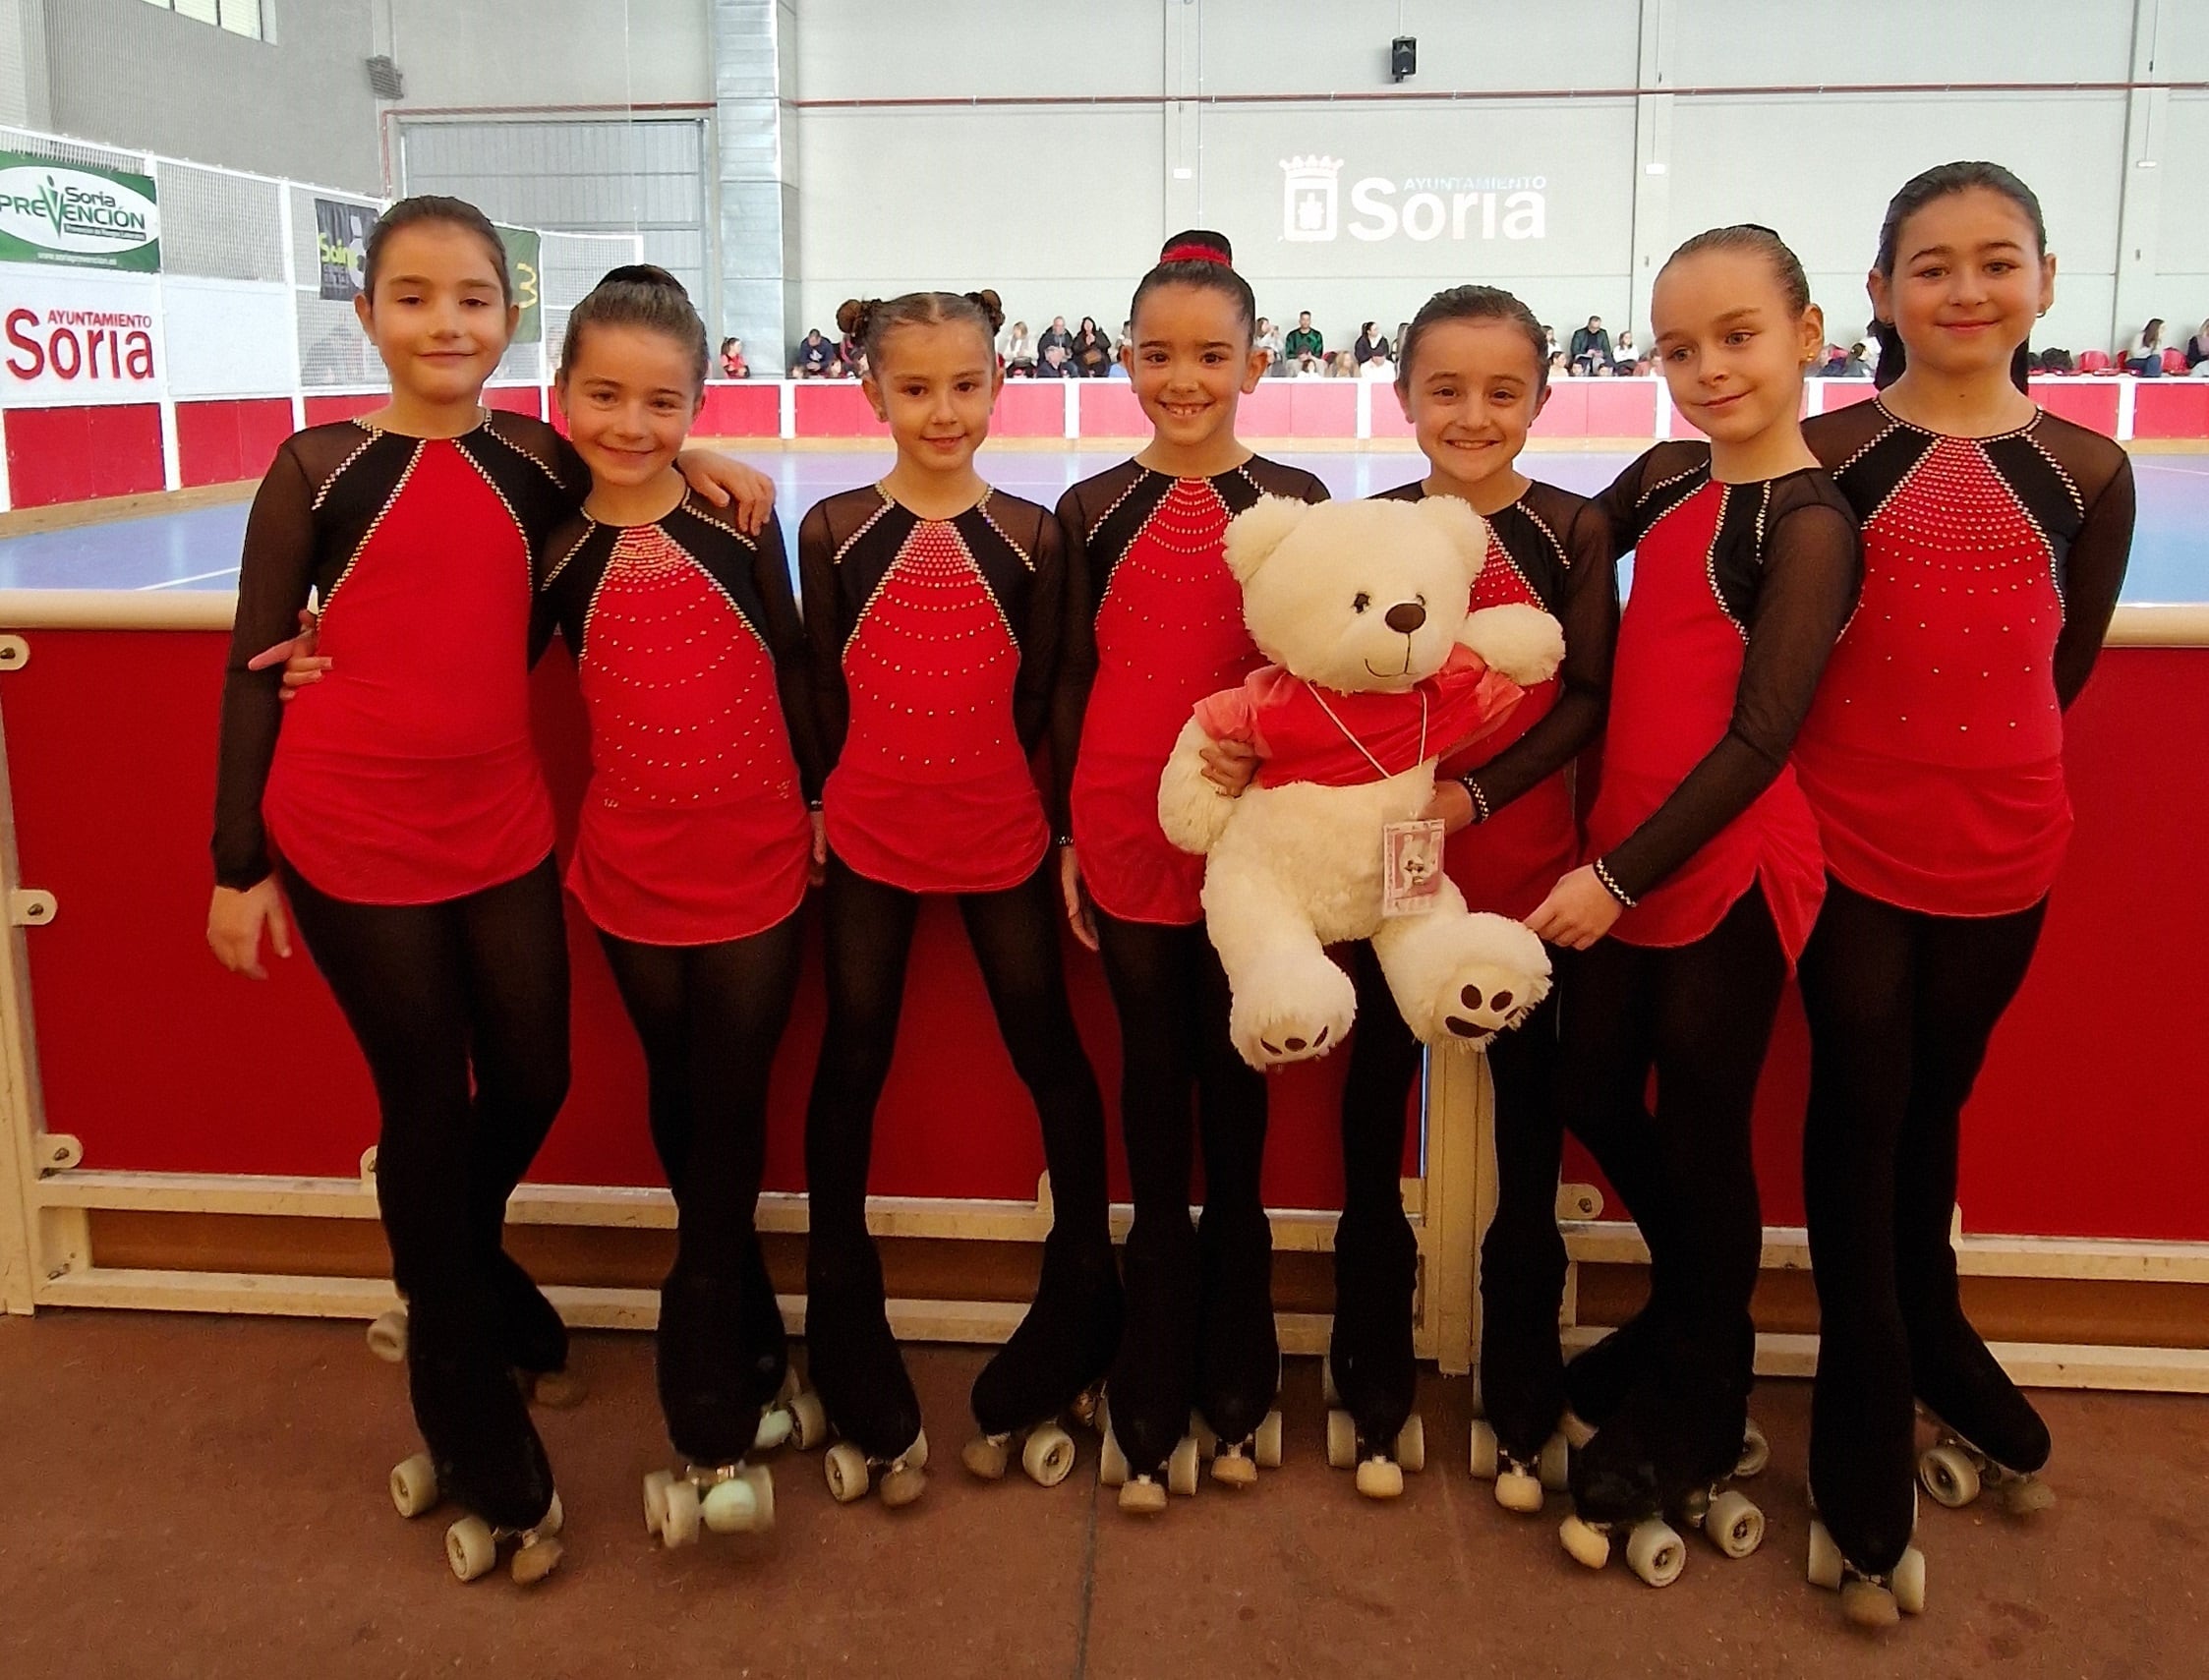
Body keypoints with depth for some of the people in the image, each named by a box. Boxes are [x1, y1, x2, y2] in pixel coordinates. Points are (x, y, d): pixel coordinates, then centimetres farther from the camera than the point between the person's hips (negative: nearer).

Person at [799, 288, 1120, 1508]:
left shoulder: (1029, 534, 0)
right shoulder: (835, 529, 0)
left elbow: (1042, 697, 2)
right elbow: (821, 690, 4)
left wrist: (1059, 825, -1)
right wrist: (820, 806, 0)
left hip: (1001, 832, 0)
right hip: (866, 836, 1)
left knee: (1048, 1051, 4)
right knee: (852, 1061, 6)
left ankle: (1066, 1344, 21)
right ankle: (856, 1379, 21)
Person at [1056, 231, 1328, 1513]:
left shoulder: (1293, 503, 2)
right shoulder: (1094, 510, 5)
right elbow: (1073, 684, 7)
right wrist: (1065, 838, 4)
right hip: (1127, 838, 1)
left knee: (1235, 1096, 9)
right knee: (1154, 1092, 8)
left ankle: (1235, 1384, 26)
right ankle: (1151, 1401, 20)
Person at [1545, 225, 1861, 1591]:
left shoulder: (1810, 524, -12)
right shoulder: (1665, 480, 7)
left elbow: (1760, 738, -17)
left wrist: (1623, 874, -19)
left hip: (1728, 874, -7)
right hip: (1622, 864, 7)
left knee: (1701, 1134, 7)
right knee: (1598, 1098, 16)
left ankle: (1687, 1433, 27)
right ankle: (1687, 1325, 43)